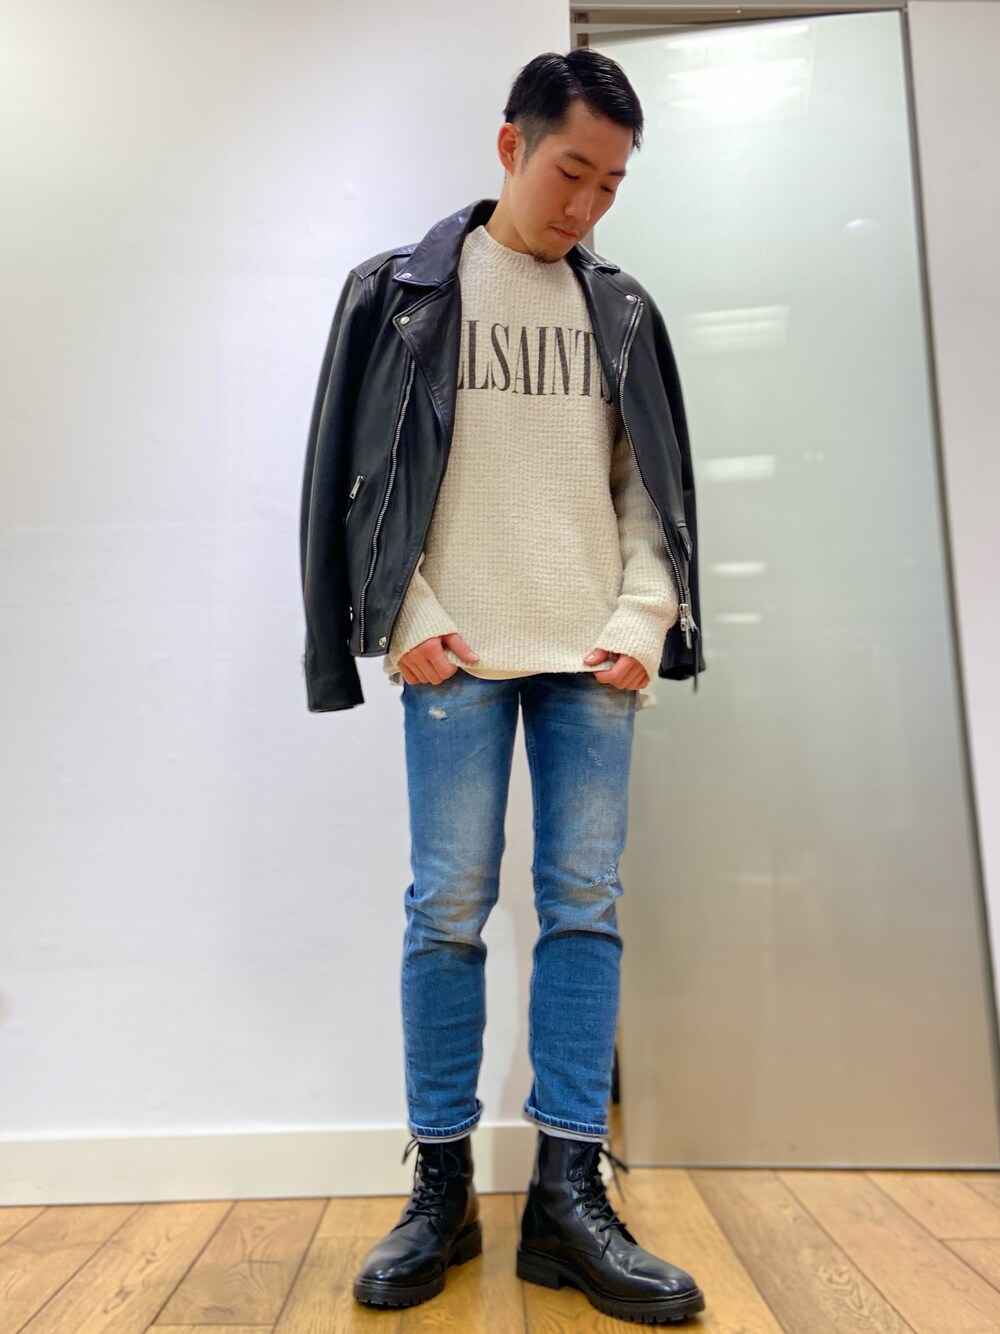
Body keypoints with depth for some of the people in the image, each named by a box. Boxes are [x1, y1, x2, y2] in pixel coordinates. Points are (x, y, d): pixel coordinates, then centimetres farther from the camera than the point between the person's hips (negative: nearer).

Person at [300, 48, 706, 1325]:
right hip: (455, 654, -2)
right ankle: (441, 1189, 13)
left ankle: (567, 1198, 11)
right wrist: (406, 622, -6)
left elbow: (653, 484, 14)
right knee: (448, 907, -2)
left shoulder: (621, 309, 17)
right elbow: (352, 477, 5)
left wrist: (643, 623, 0)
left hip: (593, 657, 3)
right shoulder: (401, 291, 9)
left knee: (585, 907, 0)